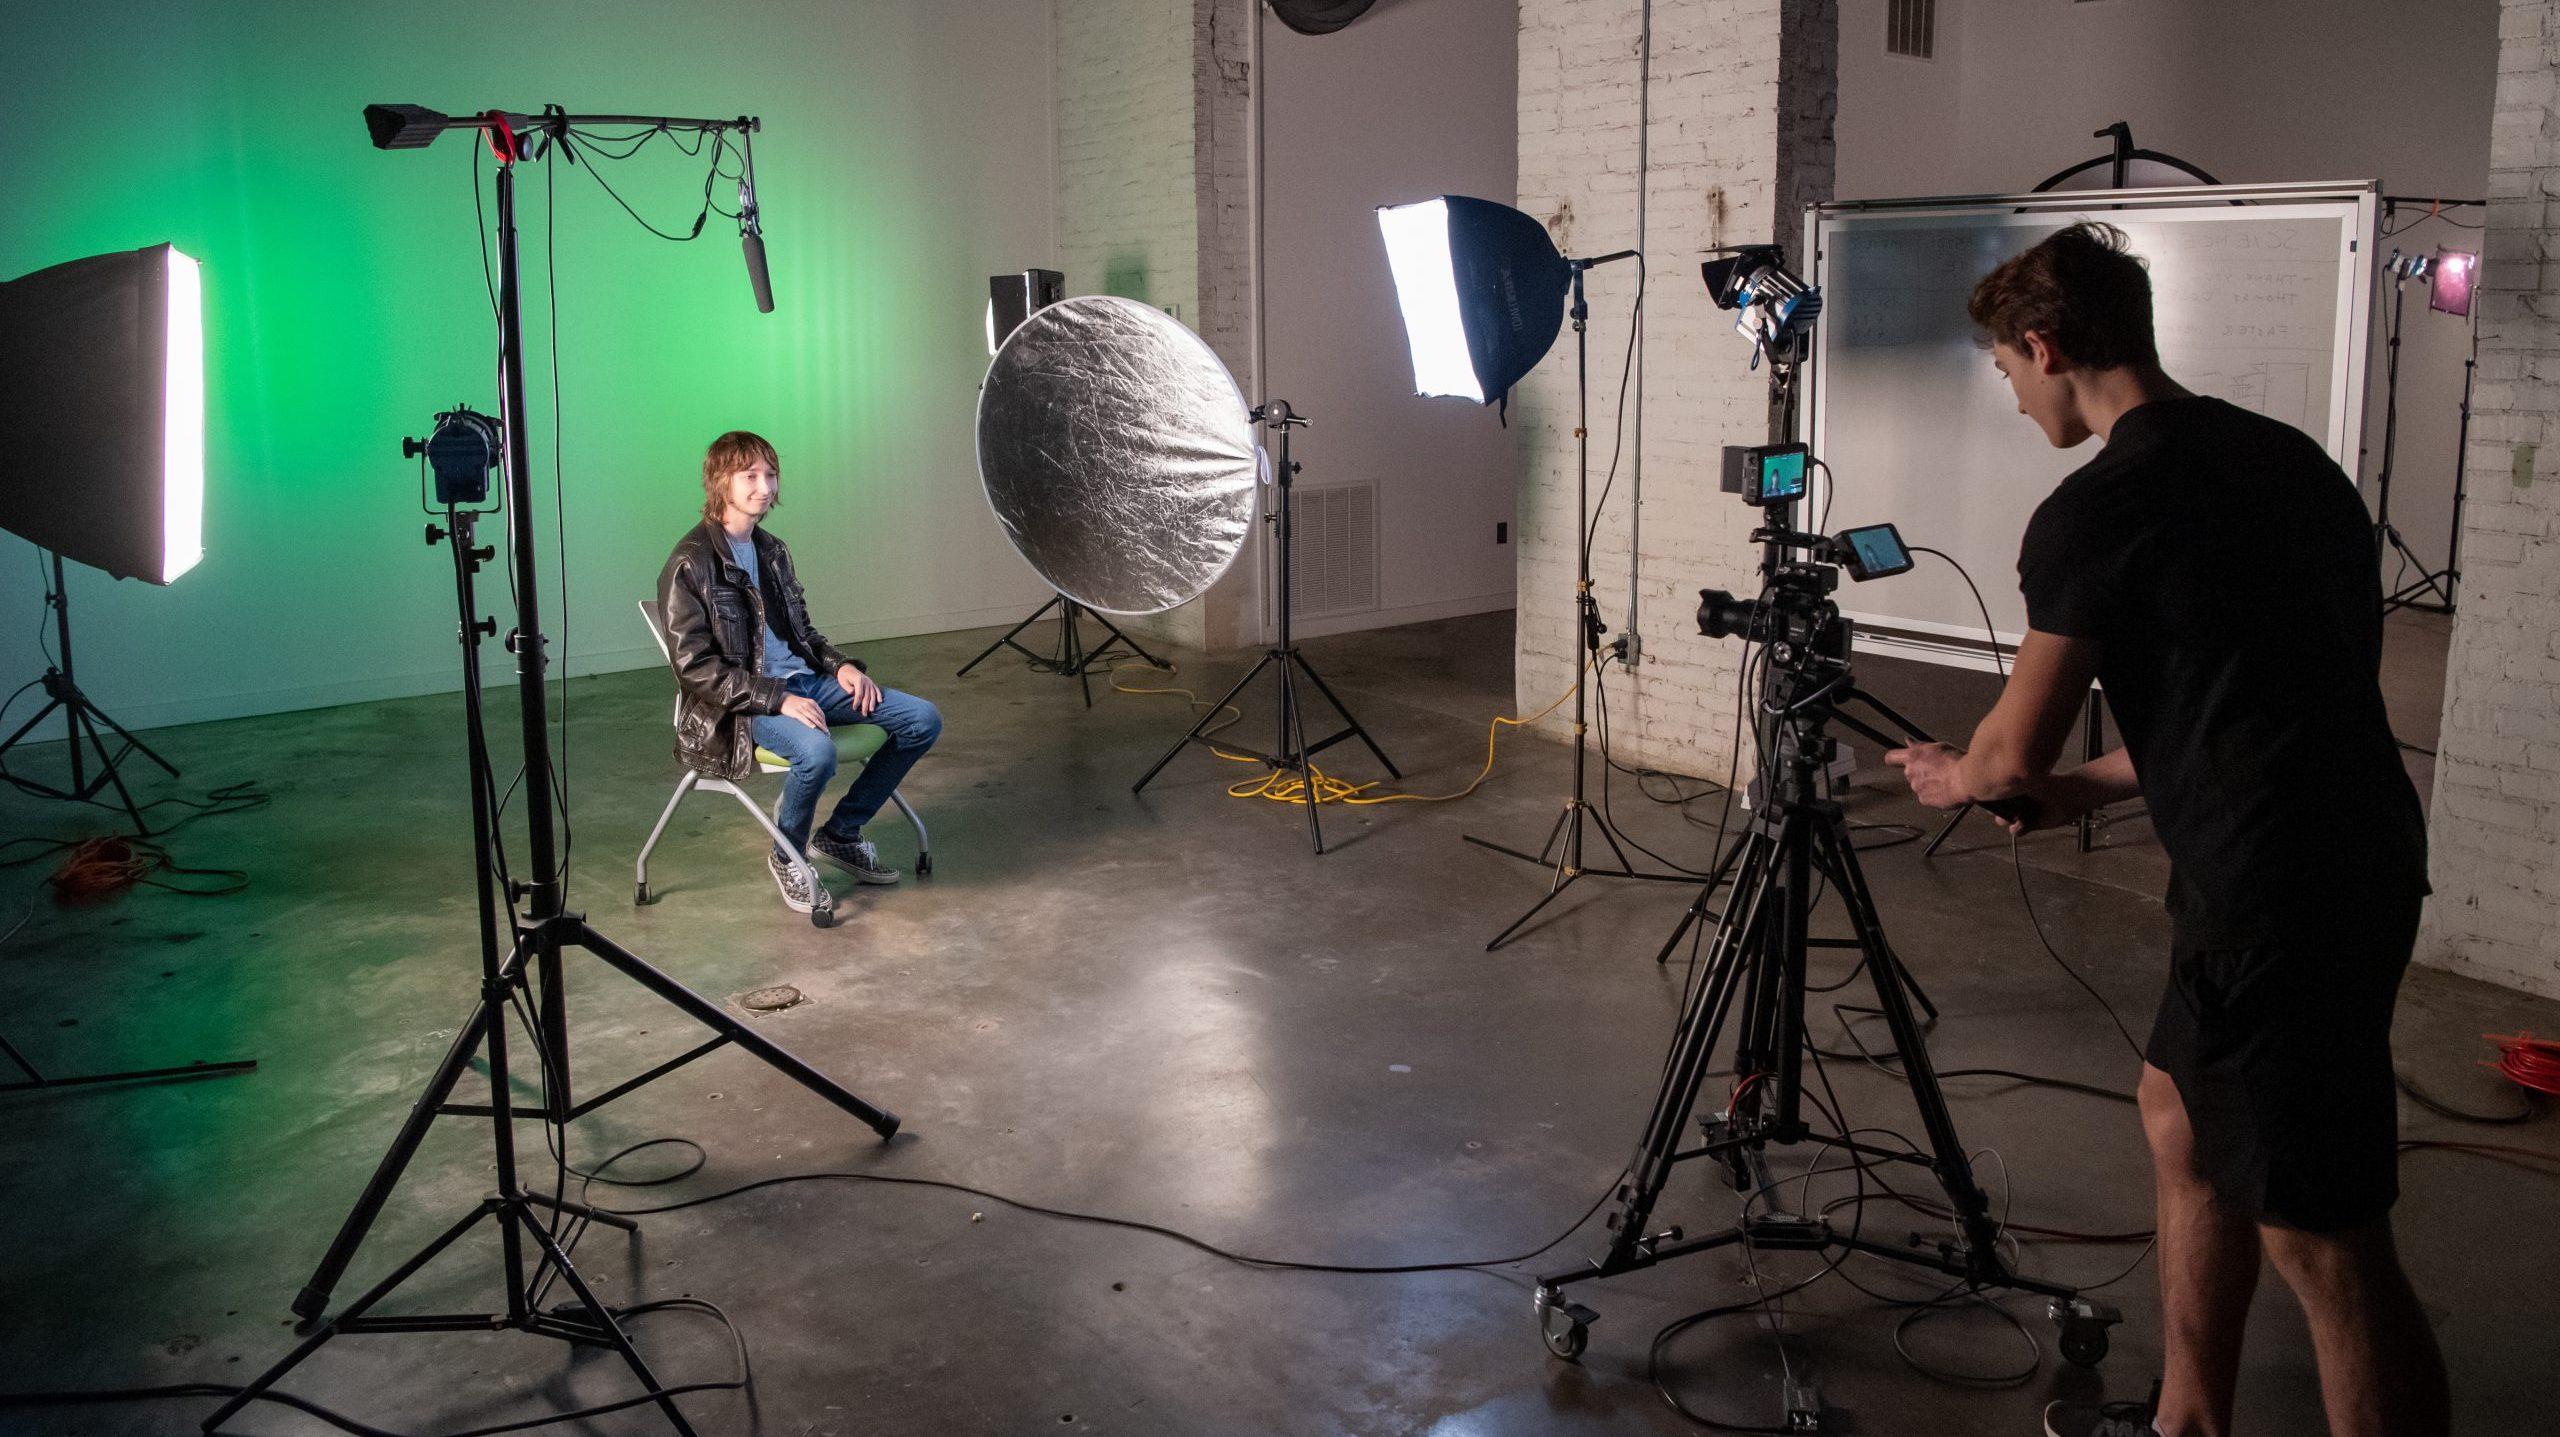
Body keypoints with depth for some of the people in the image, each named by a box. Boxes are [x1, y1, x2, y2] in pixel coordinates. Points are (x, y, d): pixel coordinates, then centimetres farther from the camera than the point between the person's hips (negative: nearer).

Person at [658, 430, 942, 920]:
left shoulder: (772, 550, 15)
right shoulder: (690, 565, -10)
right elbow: (695, 668, -15)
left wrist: (840, 665, 2)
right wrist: (778, 699, -23)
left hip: (804, 680, 8)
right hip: (743, 705, -8)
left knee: (923, 719, -6)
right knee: (816, 750, -38)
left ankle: (840, 833, 8)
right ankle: (788, 857, -6)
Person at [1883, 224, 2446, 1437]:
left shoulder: (2094, 510, -14)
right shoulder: (2283, 457, 11)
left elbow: (2013, 755, -7)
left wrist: (1952, 778, 15)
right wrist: (2093, 786, 24)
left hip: (2278, 893, -9)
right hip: (2357, 851, 10)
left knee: (2324, 1242, -1)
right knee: (2180, 1113, 22)